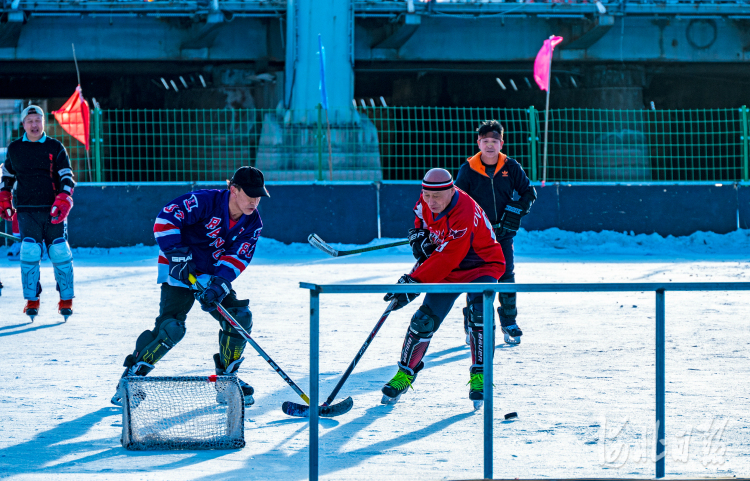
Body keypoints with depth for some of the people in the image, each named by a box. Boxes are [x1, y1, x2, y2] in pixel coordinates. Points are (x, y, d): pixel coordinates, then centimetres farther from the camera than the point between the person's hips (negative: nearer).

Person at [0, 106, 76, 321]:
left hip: (53, 210, -1)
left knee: (60, 252, -3)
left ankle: (66, 299, 8)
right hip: (26, 210, 1)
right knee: (30, 252, -10)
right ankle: (31, 300, -1)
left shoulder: (55, 147, 3)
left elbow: (67, 177, 1)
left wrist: (63, 201, -13)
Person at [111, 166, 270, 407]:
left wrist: (219, 285, -27)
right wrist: (177, 256, -32)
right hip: (179, 271, -6)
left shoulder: (252, 223, -5)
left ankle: (227, 377, 12)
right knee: (171, 326, -21)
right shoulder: (205, 202, -23)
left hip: (214, 274, 6)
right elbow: (166, 217, -26)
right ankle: (132, 375, -7)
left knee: (240, 317, -6)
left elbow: (238, 258, -11)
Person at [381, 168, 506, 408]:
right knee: (425, 319, -4)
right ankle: (405, 373, 13)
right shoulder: (426, 202, -12)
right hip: (449, 271, 6)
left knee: (478, 312, -30)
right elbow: (421, 220, 13)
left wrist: (413, 282, -39)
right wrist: (418, 235, -10)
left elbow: (445, 259, -37)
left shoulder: (465, 214, -35)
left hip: (482, 266, -6)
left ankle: (479, 377, -19)